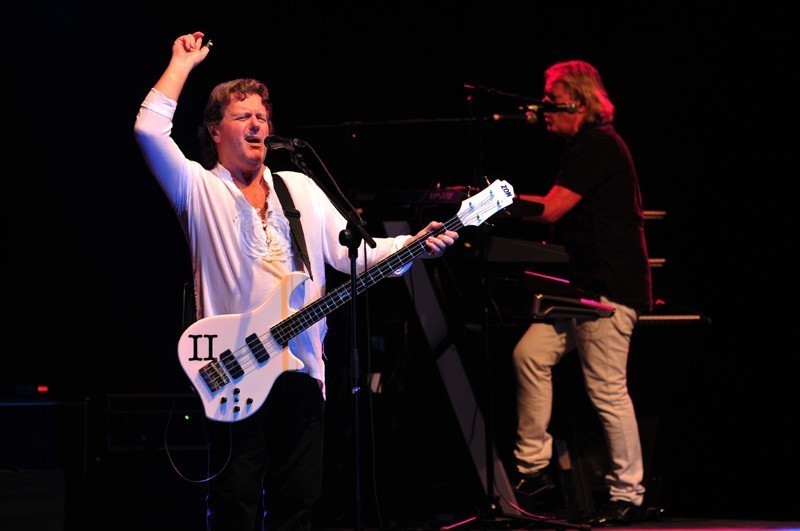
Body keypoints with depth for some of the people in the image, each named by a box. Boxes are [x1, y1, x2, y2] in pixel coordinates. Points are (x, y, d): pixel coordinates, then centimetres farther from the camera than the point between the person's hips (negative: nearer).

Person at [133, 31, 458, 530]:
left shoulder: (300, 187, 18)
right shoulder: (199, 189, 4)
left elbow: (351, 249, 11)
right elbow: (150, 131, -11)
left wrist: (412, 246, -5)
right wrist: (184, 62, 0)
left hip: (302, 367, 4)